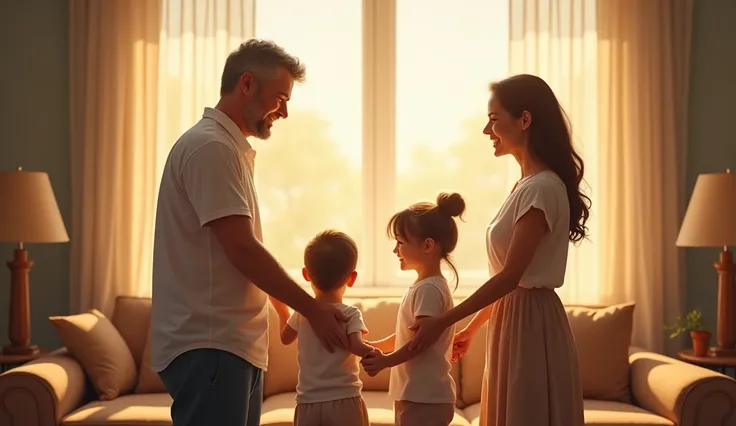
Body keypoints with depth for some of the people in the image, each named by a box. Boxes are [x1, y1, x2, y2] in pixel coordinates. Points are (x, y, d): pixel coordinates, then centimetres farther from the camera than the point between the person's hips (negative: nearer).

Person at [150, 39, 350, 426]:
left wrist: (291, 309, 17)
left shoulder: (230, 148, 18)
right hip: (209, 346, -10)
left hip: (235, 343, 10)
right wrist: (313, 308, -10)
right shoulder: (210, 147, -13)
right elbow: (242, 250, -18)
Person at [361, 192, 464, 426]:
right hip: (413, 394, 11)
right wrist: (375, 346, 16)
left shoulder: (430, 289, -18)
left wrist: (386, 361, -20)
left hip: (425, 398, -11)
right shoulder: (421, 286, 12)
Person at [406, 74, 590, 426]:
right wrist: (472, 326, 20)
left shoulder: (541, 189, -18)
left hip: (530, 323, -9)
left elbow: (510, 276, -20)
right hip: (512, 319, 9)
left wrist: (443, 322, -16)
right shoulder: (527, 185, 12)